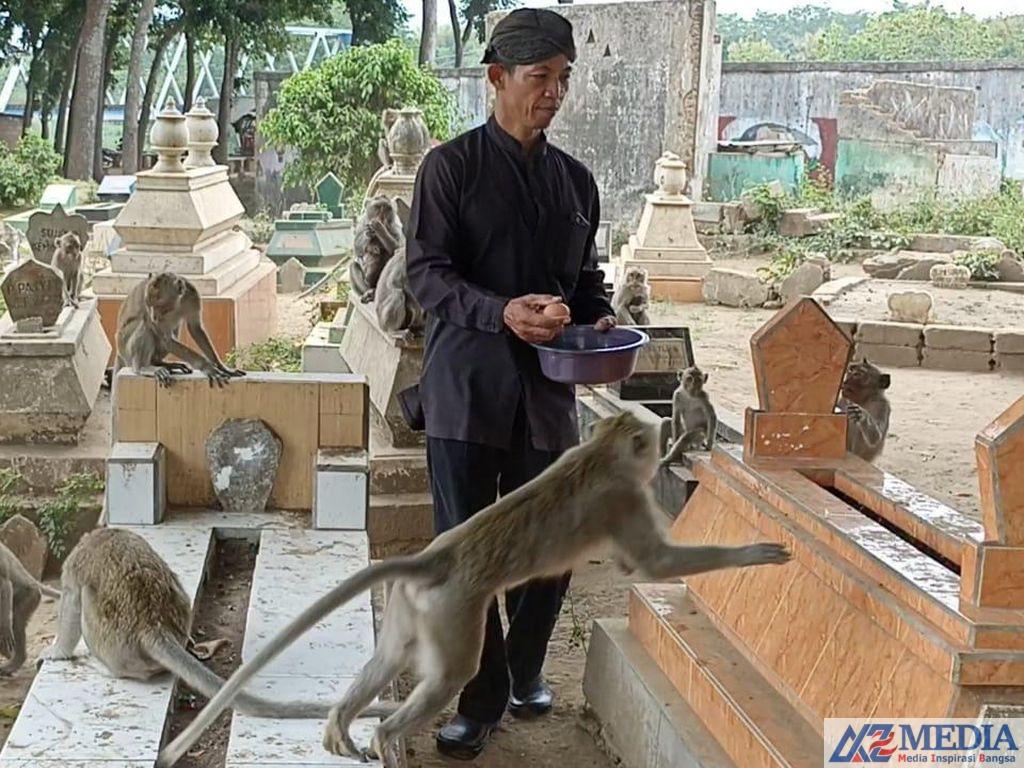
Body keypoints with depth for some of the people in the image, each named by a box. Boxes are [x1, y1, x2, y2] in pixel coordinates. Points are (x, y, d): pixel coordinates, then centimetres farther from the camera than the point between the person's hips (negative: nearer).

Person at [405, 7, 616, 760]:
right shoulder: (452, 166, -2)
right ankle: (479, 701, 13)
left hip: (547, 386, 4)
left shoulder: (576, 180, 12)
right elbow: (427, 272, -8)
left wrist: (601, 320, -3)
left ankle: (524, 671, 31)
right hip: (467, 382, -4)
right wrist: (501, 313, -24)